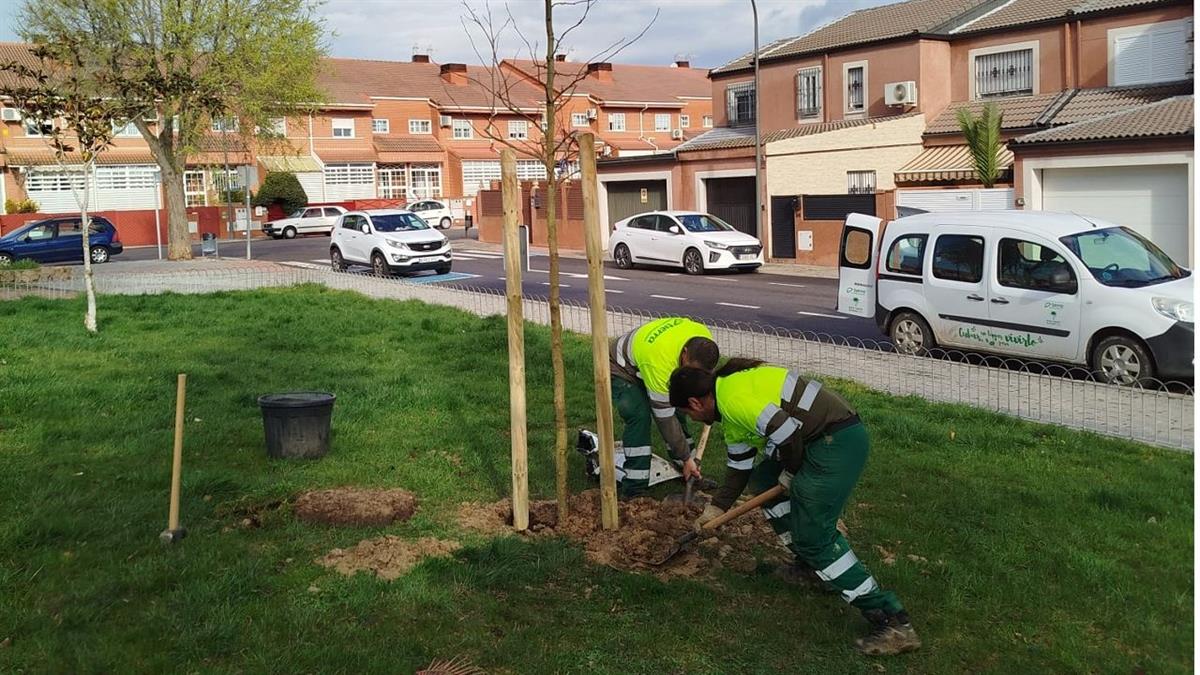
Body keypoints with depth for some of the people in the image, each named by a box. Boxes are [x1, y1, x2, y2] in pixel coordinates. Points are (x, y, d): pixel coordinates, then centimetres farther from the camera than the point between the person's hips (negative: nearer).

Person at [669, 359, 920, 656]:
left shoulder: (732, 396, -15)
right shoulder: (729, 397, 19)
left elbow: (786, 432, -22)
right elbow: (739, 463, 29)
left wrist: (791, 472, -3)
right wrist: (718, 507, 34)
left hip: (839, 440, -11)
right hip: (823, 438, 11)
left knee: (813, 534, -11)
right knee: (764, 479, 22)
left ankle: (893, 623, -10)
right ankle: (812, 563, 25)